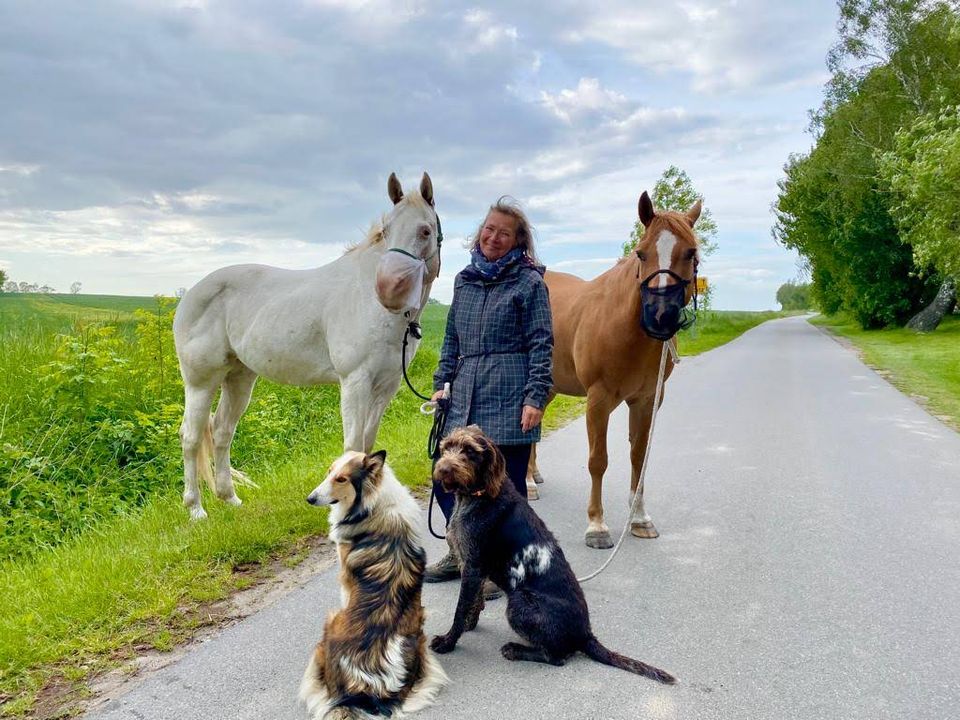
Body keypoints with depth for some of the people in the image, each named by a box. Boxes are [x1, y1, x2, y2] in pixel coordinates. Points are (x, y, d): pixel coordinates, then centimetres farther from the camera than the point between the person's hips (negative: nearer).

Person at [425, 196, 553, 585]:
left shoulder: (529, 282, -2)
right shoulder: (464, 279, 14)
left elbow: (541, 345, -6)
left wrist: (536, 398, -13)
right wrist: (442, 383, 14)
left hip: (509, 401, -6)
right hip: (464, 397, 6)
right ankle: (462, 554, 30)